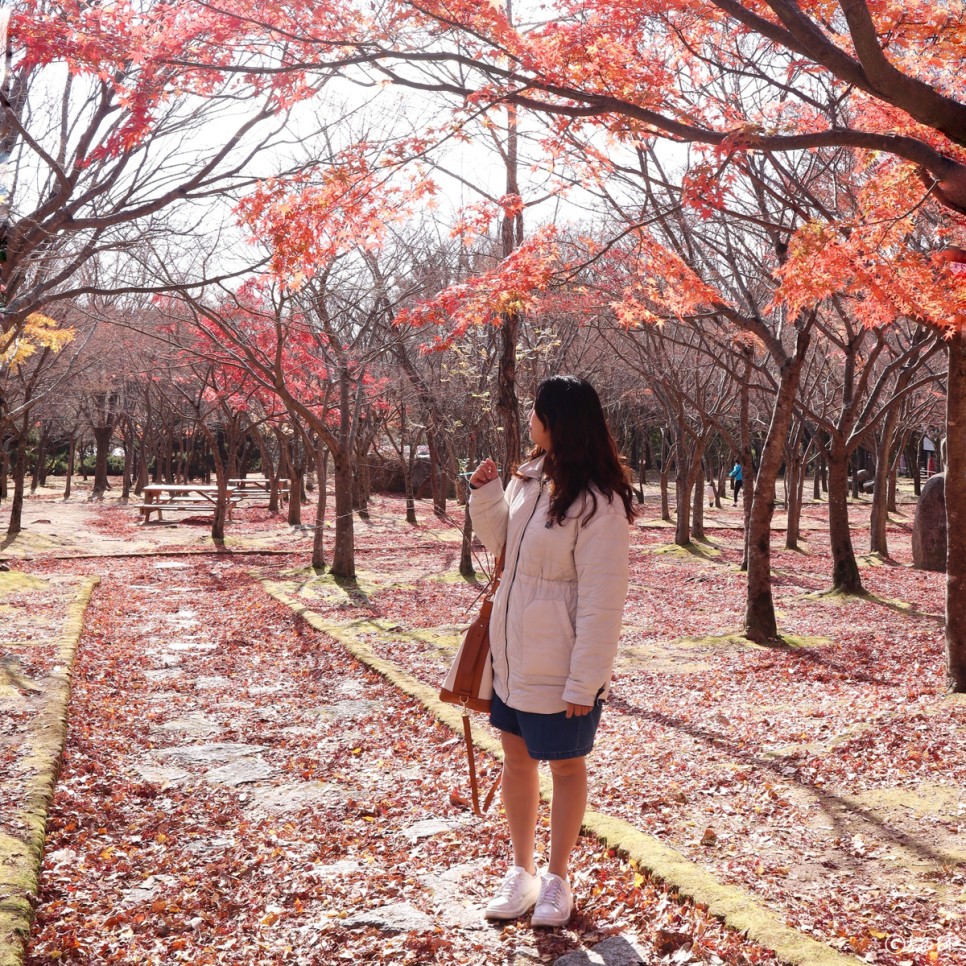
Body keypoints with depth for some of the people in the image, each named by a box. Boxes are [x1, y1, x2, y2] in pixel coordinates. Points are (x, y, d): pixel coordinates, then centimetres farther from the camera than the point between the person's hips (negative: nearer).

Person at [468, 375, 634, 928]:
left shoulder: (599, 504, -21)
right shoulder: (531, 478, 3)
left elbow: (601, 604, -21)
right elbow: (503, 541, 17)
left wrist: (584, 682, -20)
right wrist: (486, 494, -1)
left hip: (560, 668, -8)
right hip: (512, 654, 8)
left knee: (566, 765, 13)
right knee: (518, 758, 18)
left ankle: (558, 878, 32)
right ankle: (522, 870, 36)